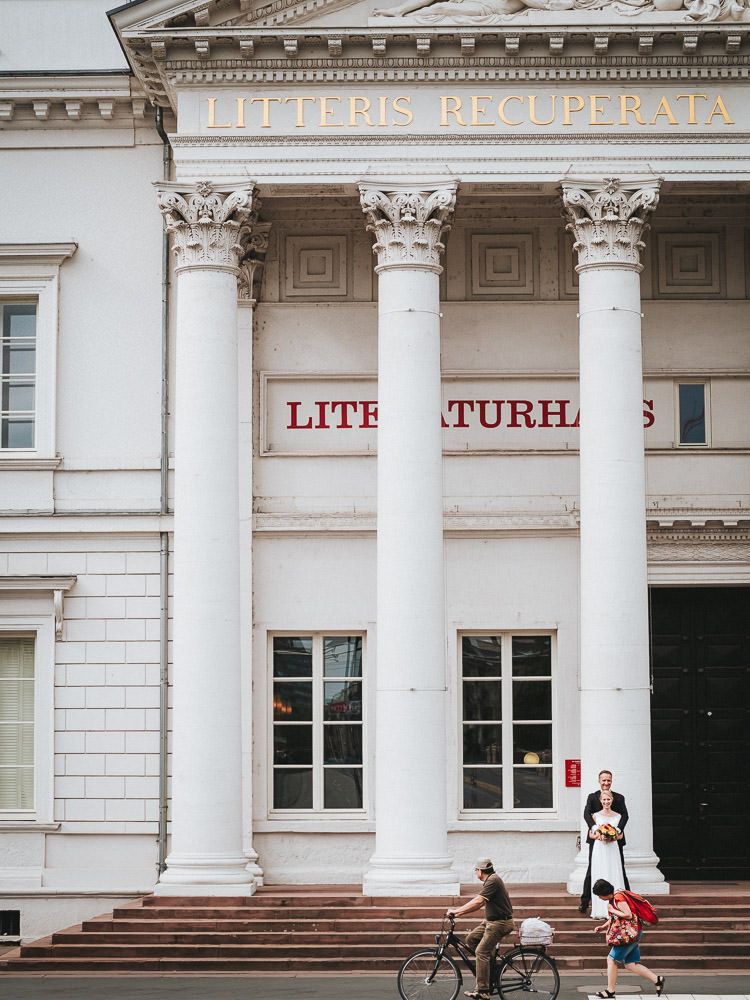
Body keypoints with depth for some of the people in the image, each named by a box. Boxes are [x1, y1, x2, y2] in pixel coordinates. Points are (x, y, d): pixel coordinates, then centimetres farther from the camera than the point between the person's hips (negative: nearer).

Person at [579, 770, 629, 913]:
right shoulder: (592, 797, 5)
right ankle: (585, 901, 4)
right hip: (597, 838, 0)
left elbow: (624, 815, -7)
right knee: (592, 869, 2)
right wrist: (594, 828, -28)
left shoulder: (619, 798, 5)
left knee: (620, 869, 6)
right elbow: (586, 814, -9)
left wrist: (618, 830, -26)